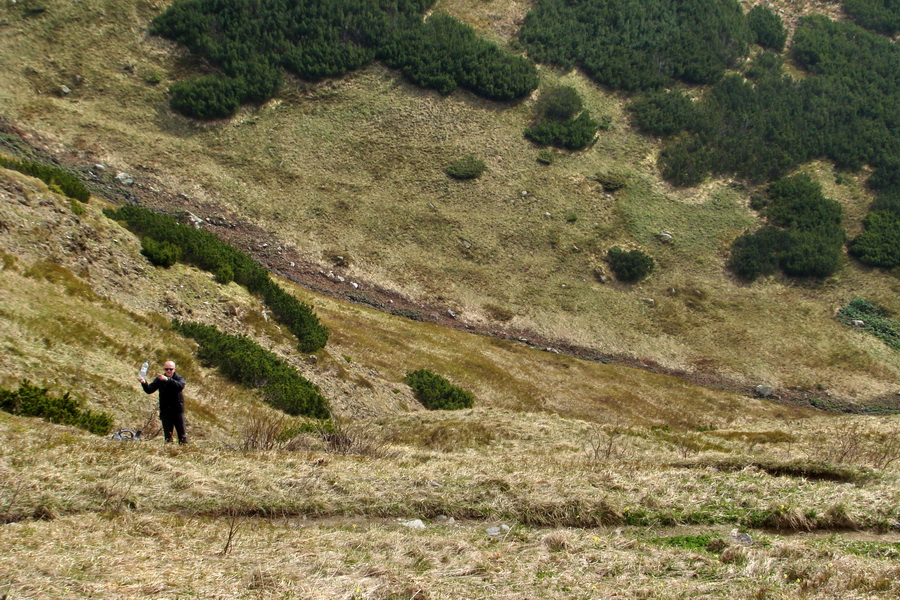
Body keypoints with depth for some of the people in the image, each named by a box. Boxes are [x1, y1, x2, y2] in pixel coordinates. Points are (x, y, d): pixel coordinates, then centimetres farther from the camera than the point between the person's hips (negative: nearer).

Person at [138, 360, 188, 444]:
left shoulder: (179, 378, -4)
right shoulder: (159, 379, 3)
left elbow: (180, 386, -28)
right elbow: (149, 390, -5)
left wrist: (167, 380, -42)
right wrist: (144, 383, -27)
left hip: (178, 410, -2)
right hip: (165, 411, 2)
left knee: (182, 434, 1)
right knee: (168, 436, 3)